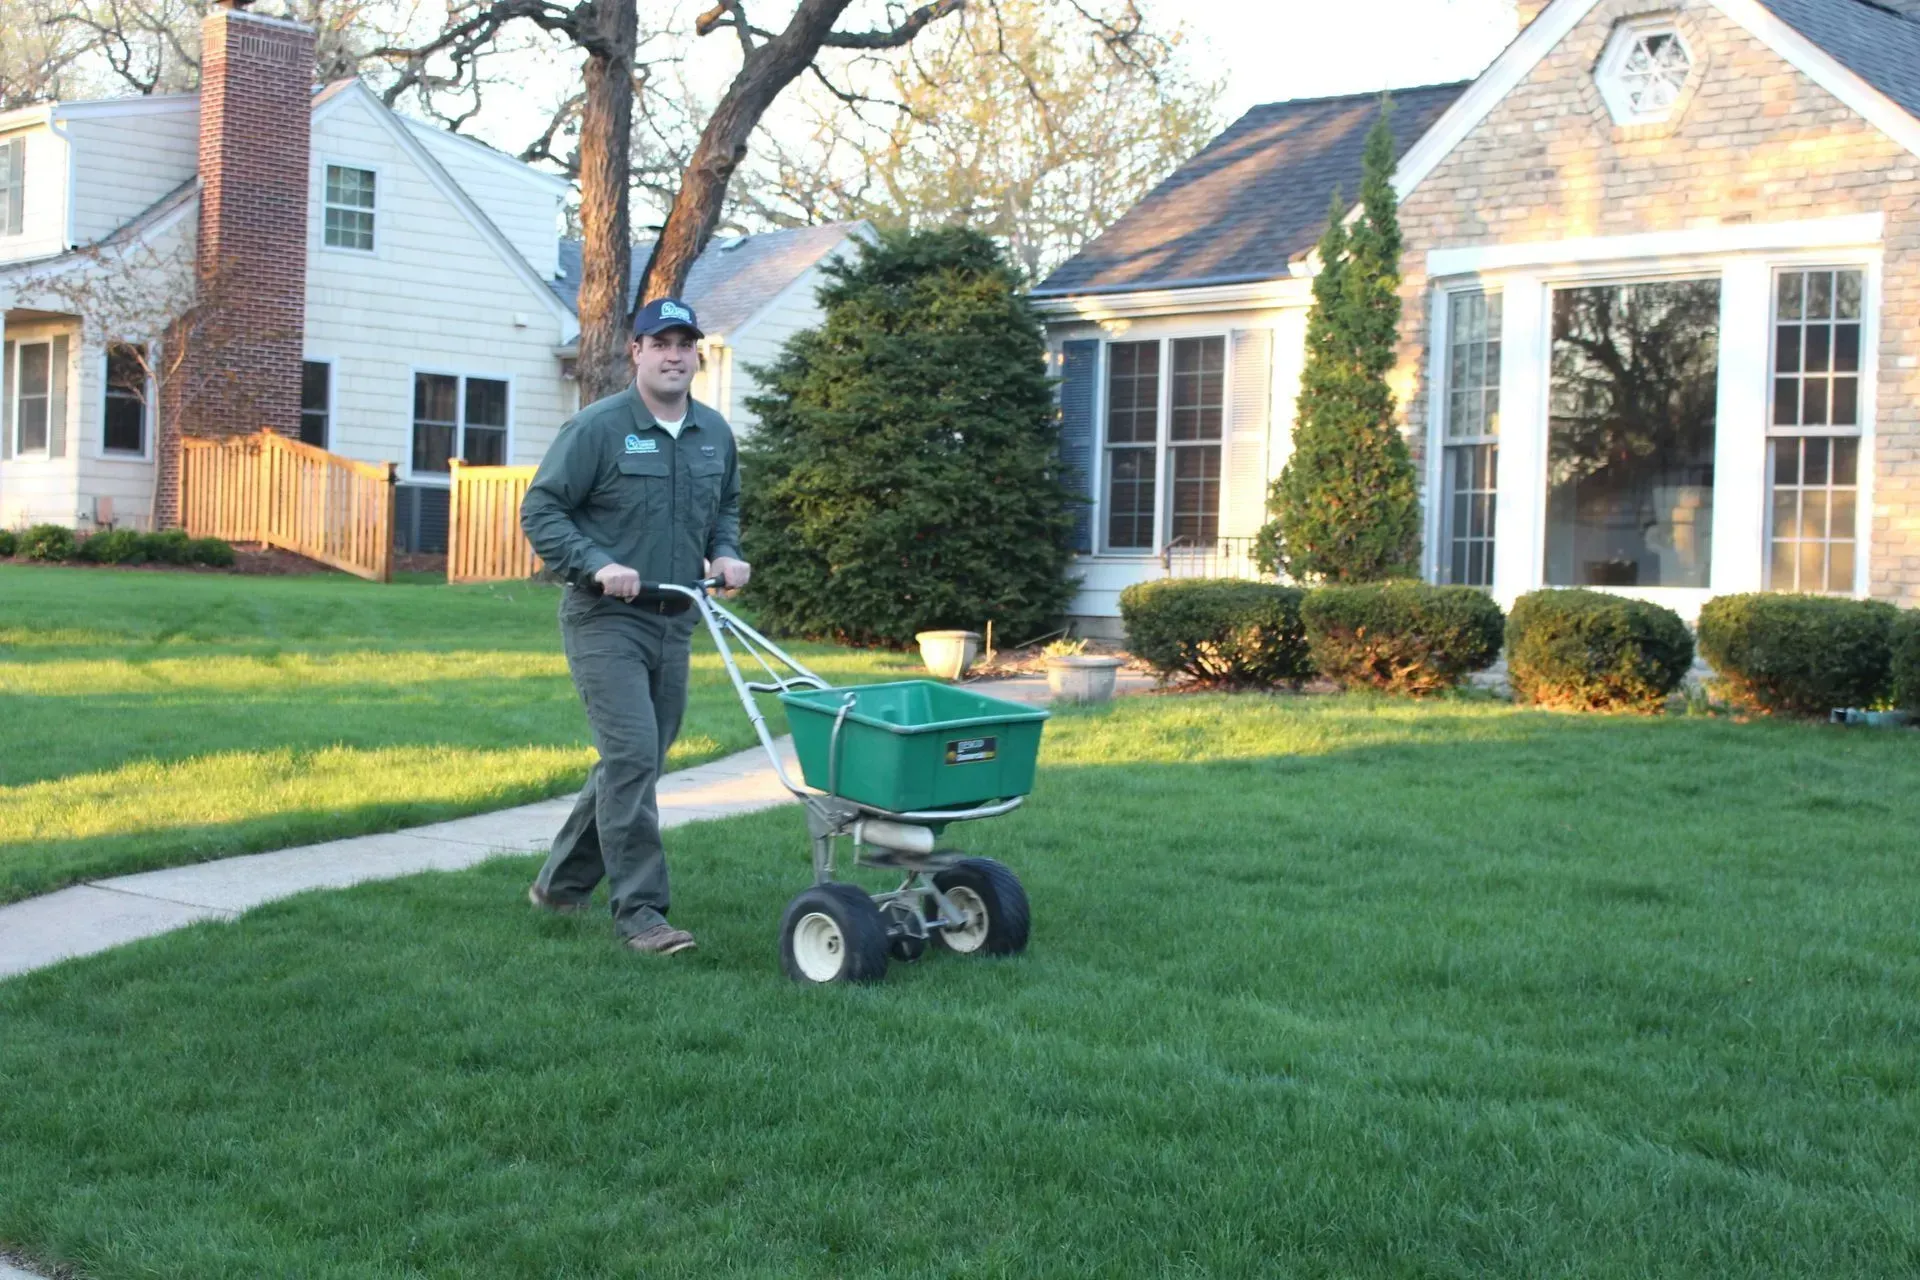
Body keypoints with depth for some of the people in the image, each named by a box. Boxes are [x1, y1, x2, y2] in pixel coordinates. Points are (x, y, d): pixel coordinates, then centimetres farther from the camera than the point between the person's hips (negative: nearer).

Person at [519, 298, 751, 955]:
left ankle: (561, 882, 28)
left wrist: (725, 552, 5)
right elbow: (540, 510, -9)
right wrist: (596, 564, -21)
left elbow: (725, 506, 25)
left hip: (675, 622, 7)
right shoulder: (597, 427, -9)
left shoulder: (715, 434, 9)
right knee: (633, 758, -13)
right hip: (606, 620, -7)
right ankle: (639, 912, -8)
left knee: (635, 763, 12)